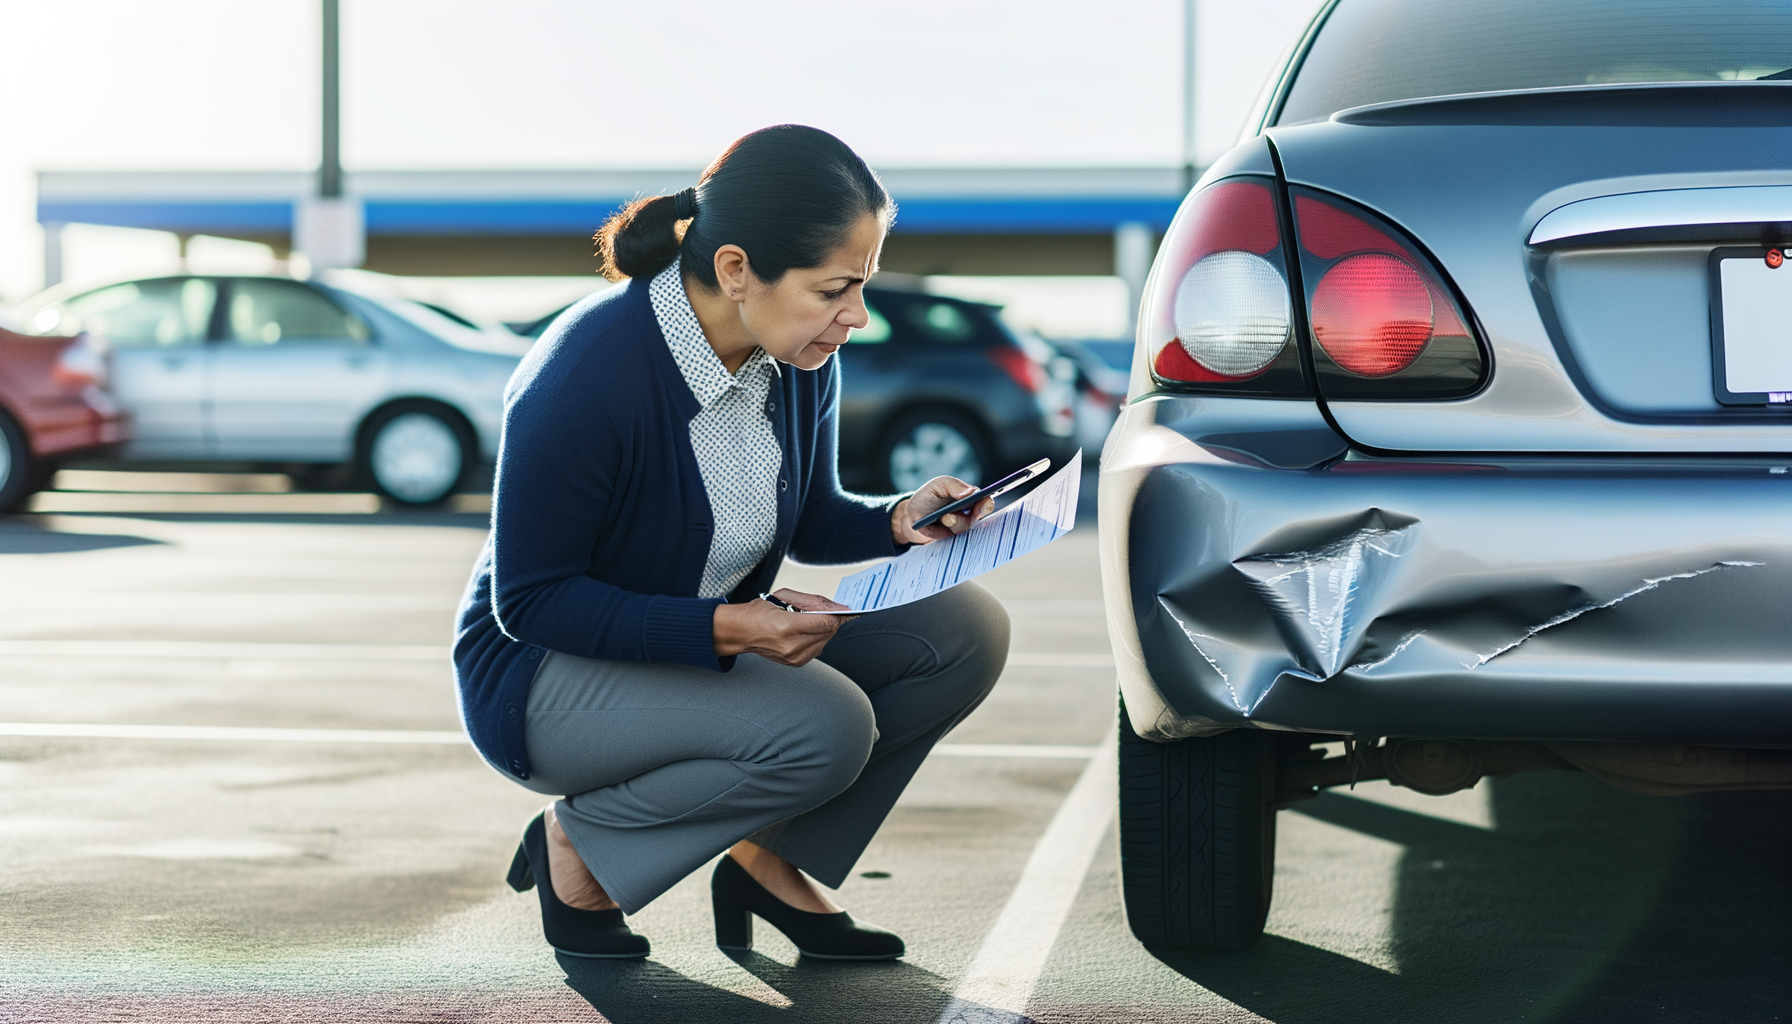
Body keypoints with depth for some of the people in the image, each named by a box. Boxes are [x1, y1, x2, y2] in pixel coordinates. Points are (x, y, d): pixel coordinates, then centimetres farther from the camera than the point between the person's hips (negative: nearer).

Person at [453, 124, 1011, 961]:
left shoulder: (799, 357, -8)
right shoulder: (587, 375, -29)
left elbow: (808, 520, 9)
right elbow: (528, 600, -23)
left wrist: (898, 521, -14)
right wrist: (721, 627, -33)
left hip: (713, 643, 7)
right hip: (546, 673, -7)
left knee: (966, 632, -9)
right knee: (825, 728, -31)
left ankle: (768, 859, 4)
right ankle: (581, 839, -6)